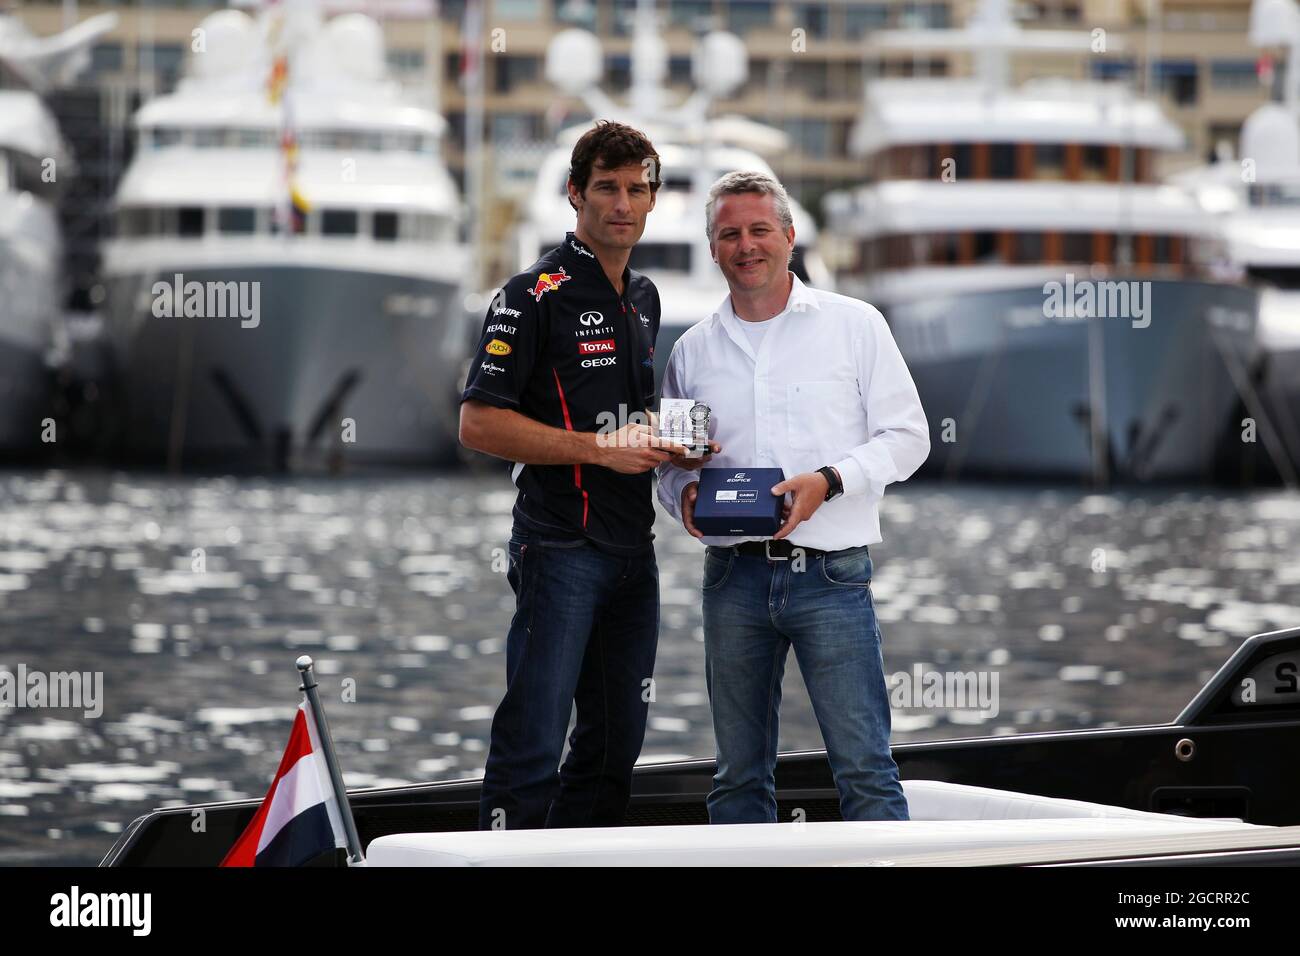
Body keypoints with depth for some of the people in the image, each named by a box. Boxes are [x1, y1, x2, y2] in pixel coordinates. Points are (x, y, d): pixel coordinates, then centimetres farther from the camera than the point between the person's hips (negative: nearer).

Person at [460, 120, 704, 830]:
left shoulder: (644, 298, 16)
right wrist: (601, 447, -16)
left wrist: (669, 446, 7)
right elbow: (479, 424, -14)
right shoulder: (534, 295, -8)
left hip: (633, 550, 8)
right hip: (561, 549, -8)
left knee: (615, 745, 11)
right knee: (533, 744, -9)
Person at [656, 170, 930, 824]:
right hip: (733, 575, 3)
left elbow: (906, 437, 1)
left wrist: (828, 482, -14)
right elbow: (669, 458, 19)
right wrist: (685, 493, -5)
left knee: (864, 768, -8)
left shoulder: (854, 325, 4)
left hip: (830, 575, -3)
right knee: (739, 775, 8)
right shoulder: (693, 351, 12)